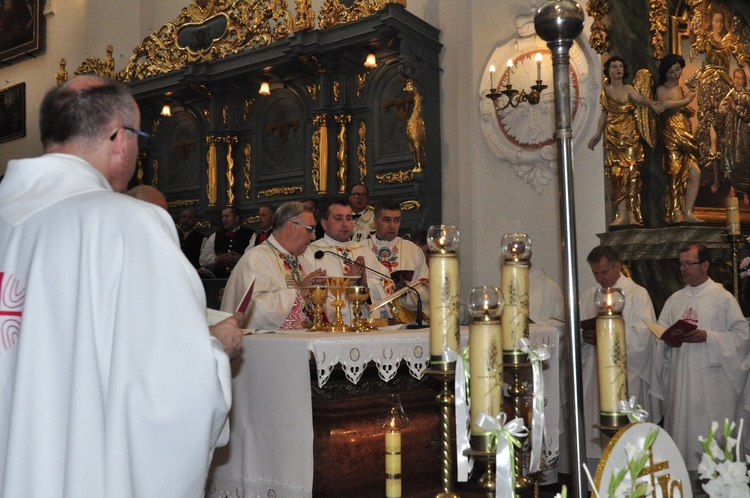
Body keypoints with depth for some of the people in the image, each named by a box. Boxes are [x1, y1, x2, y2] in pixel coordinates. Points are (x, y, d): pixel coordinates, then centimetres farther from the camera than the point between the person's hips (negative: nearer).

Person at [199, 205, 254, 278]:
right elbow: (203, 259, 13)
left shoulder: (250, 235, 10)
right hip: (218, 279, 2)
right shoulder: (214, 237, 22)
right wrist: (217, 259, -5)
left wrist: (241, 259, -20)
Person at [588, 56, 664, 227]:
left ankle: (632, 215, -7)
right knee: (617, 175, -4)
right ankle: (622, 215, -6)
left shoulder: (628, 89, 1)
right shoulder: (605, 90, 11)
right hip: (612, 137, 2)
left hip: (630, 136, -2)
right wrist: (597, 134, 19)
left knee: (632, 173, -7)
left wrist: (651, 103, -40)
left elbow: (640, 98, -18)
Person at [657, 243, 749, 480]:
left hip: (712, 378, -5)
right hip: (680, 378, 5)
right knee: (681, 429, 7)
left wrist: (707, 336, -17)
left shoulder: (722, 298, -2)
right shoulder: (675, 299, 13)